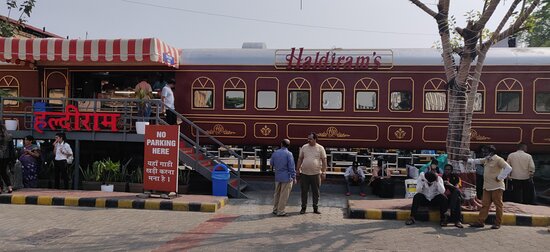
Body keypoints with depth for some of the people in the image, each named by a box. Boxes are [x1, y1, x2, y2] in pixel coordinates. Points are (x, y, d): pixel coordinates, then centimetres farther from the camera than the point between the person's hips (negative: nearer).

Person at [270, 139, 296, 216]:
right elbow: (291, 167, -14)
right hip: (286, 177, -5)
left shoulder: (275, 153, 2)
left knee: (277, 193, 17)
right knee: (284, 195, 2)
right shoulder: (288, 154, -13)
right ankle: (280, 211, 6)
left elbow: (271, 163, 15)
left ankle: (275, 209, 24)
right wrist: (294, 177, -7)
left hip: (277, 177, 5)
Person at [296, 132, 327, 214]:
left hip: (316, 174, -1)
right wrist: (298, 169, 6)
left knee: (316, 192, 8)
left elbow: (324, 160, -1)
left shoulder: (320, 148, -1)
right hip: (304, 173, 1)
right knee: (304, 191, 6)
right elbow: (300, 159, 10)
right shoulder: (304, 147, 5)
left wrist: (324, 172, -6)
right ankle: (303, 207, 16)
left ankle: (315, 208, 19)